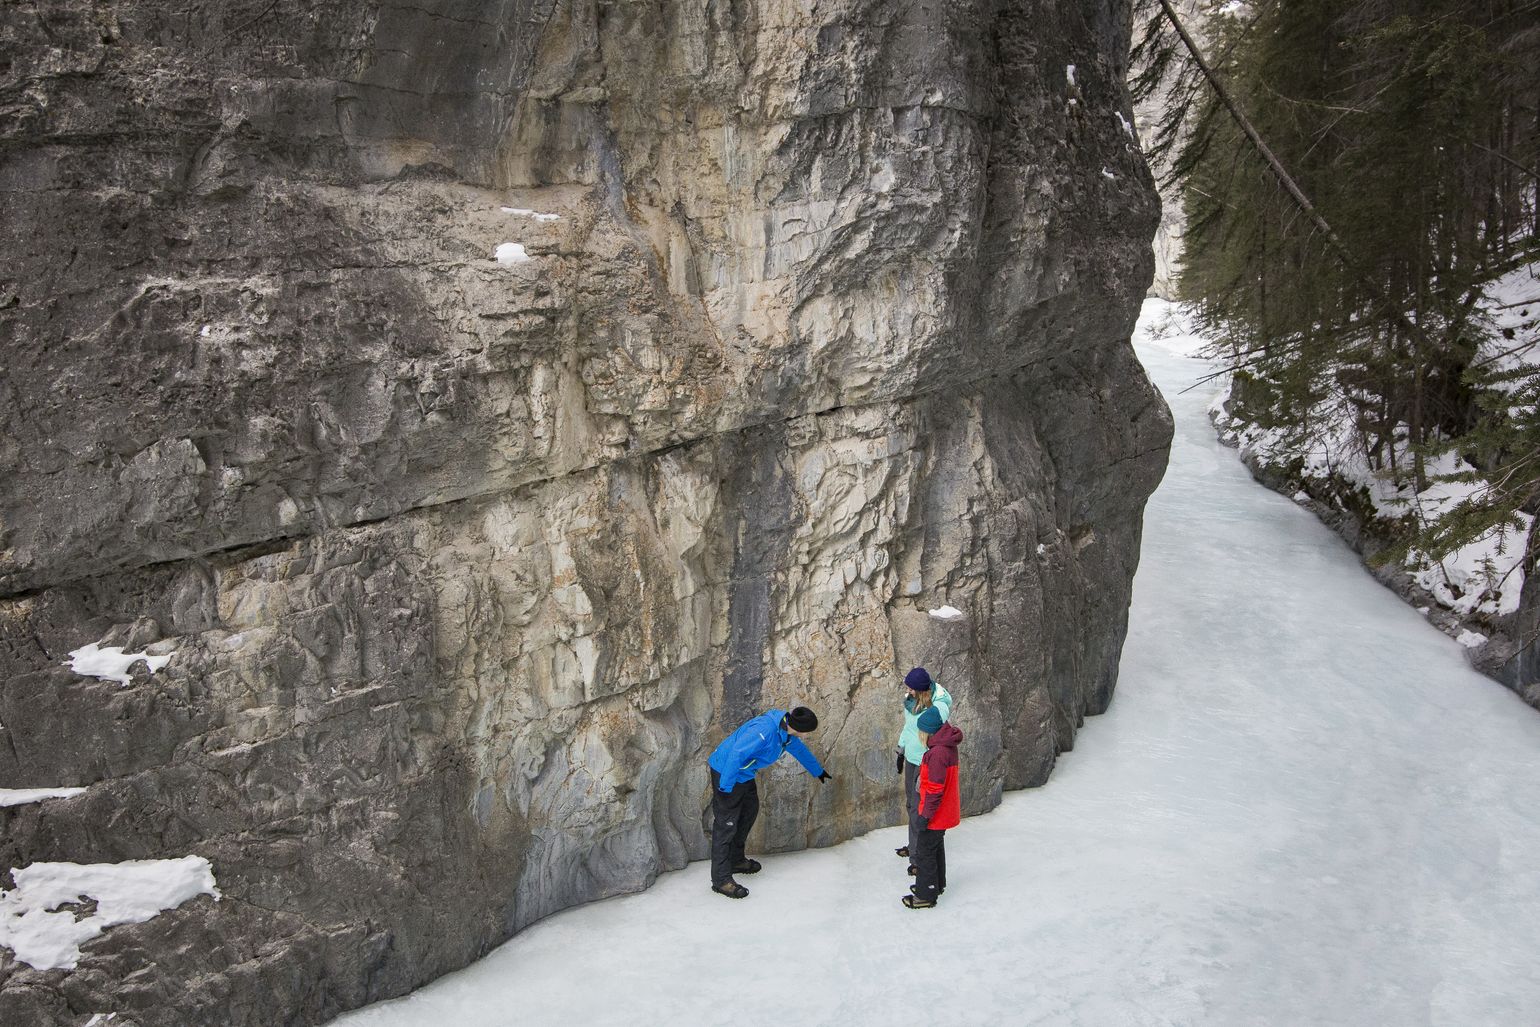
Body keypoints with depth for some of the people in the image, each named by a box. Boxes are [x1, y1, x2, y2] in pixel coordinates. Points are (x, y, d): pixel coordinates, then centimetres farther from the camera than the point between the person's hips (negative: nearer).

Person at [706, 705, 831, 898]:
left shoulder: (785, 729, 2)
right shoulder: (765, 730, -30)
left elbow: (799, 749, 22)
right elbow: (737, 754, -33)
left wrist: (818, 772, 37)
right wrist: (726, 787, -28)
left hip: (744, 774, 10)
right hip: (726, 772, -10)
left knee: (749, 811, 20)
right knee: (726, 824, -8)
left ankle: (735, 860, 36)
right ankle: (721, 880, -5)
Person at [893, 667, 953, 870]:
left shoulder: (938, 708, -28)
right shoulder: (912, 699, -3)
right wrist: (901, 753, 20)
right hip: (912, 758, 8)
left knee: (919, 809, -1)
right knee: (911, 804, 20)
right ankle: (915, 846, 38)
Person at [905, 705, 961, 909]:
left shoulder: (937, 753, -28)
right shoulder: (948, 746, 3)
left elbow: (935, 789, -26)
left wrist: (926, 815, -20)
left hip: (936, 814, -10)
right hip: (946, 812, 10)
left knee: (925, 852, 2)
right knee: (937, 847, 24)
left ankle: (926, 895, 11)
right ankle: (937, 884, 39)